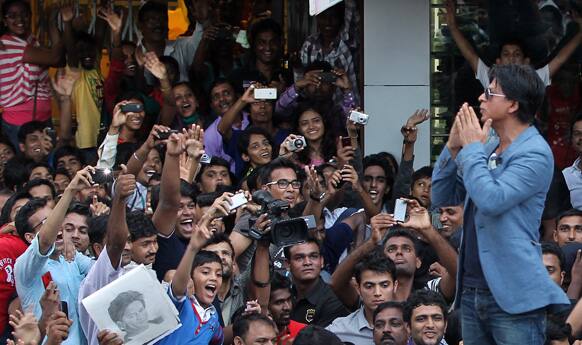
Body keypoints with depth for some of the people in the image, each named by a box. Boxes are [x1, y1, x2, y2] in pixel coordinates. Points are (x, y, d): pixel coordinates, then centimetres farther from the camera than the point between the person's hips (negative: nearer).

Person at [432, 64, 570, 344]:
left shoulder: (535, 153, -11)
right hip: (471, 290, 8)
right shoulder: (488, 147, 13)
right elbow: (442, 198, 15)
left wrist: (472, 148, -11)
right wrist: (453, 147, 2)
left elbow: (491, 200, -24)